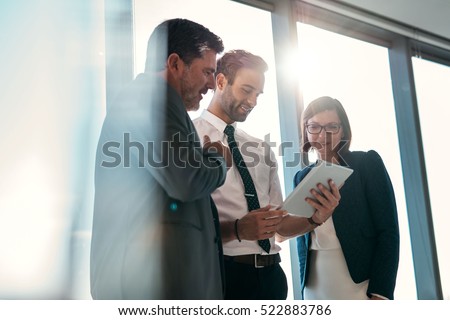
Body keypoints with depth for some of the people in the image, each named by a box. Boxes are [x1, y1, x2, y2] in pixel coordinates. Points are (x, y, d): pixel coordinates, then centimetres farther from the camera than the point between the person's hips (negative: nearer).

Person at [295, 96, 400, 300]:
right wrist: (304, 289, 7)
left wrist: (379, 294, -13)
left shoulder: (368, 163, -3)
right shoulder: (302, 177, 9)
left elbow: (388, 231, -8)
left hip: (361, 286, -4)